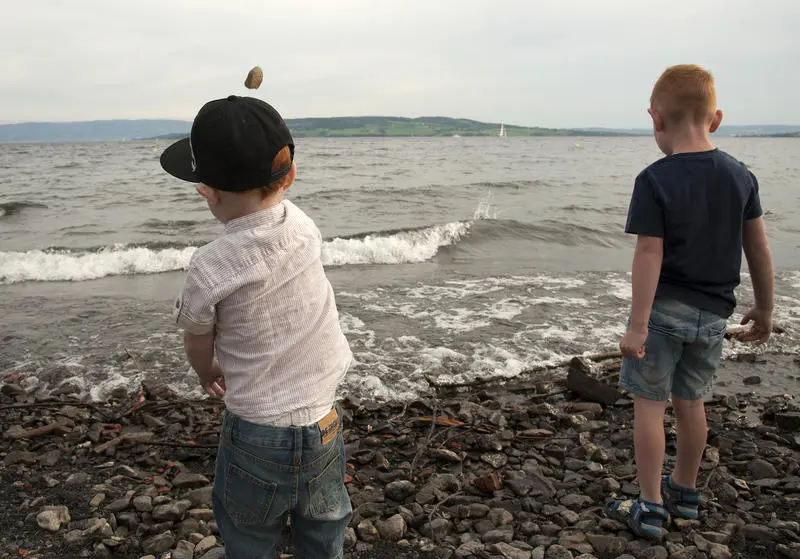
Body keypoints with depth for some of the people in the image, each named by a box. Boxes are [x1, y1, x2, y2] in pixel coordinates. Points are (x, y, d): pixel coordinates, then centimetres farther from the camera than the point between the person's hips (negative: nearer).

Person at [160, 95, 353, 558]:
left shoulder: (211, 268, -23)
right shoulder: (303, 224, -13)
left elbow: (198, 345, -3)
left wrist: (208, 373, 16)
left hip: (258, 435, -4)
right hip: (325, 420, 5)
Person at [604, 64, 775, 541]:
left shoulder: (655, 181, -16)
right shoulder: (741, 176, 1)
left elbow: (649, 255, -18)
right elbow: (759, 248, 6)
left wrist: (638, 325, -16)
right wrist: (764, 310, 17)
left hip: (664, 307, -5)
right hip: (713, 314, 6)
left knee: (649, 403, 5)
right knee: (691, 402, 19)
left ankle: (652, 508, 11)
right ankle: (685, 492, 36)